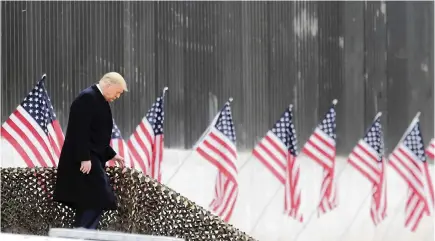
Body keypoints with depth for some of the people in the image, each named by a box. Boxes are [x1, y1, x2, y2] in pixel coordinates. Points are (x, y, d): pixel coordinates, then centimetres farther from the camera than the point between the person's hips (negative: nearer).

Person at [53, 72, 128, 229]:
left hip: (92, 159, 10)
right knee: (98, 200, -14)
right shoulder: (87, 98, -15)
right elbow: (80, 131, -22)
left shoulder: (99, 100, 16)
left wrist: (112, 155, 20)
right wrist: (85, 158, -25)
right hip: (84, 160, -10)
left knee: (90, 202, 8)